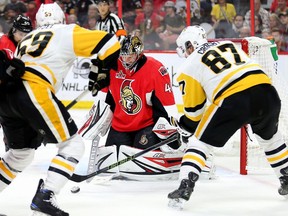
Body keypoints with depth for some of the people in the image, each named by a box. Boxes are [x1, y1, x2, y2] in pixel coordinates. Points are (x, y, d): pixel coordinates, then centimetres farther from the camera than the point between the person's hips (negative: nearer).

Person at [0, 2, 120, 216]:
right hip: (34, 92, -7)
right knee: (73, 145, 4)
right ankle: (45, 197, -11)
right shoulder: (67, 32, 16)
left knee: (21, 152, 26)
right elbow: (110, 44, 9)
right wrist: (100, 72, 25)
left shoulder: (27, 39, 33)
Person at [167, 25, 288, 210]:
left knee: (200, 141, 12)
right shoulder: (230, 45, 28)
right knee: (270, 137, 33)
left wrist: (184, 125, 38)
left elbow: (194, 110, 18)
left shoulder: (190, 66, 15)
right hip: (266, 90, 5)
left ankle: (185, 189, 0)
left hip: (233, 100, -5)